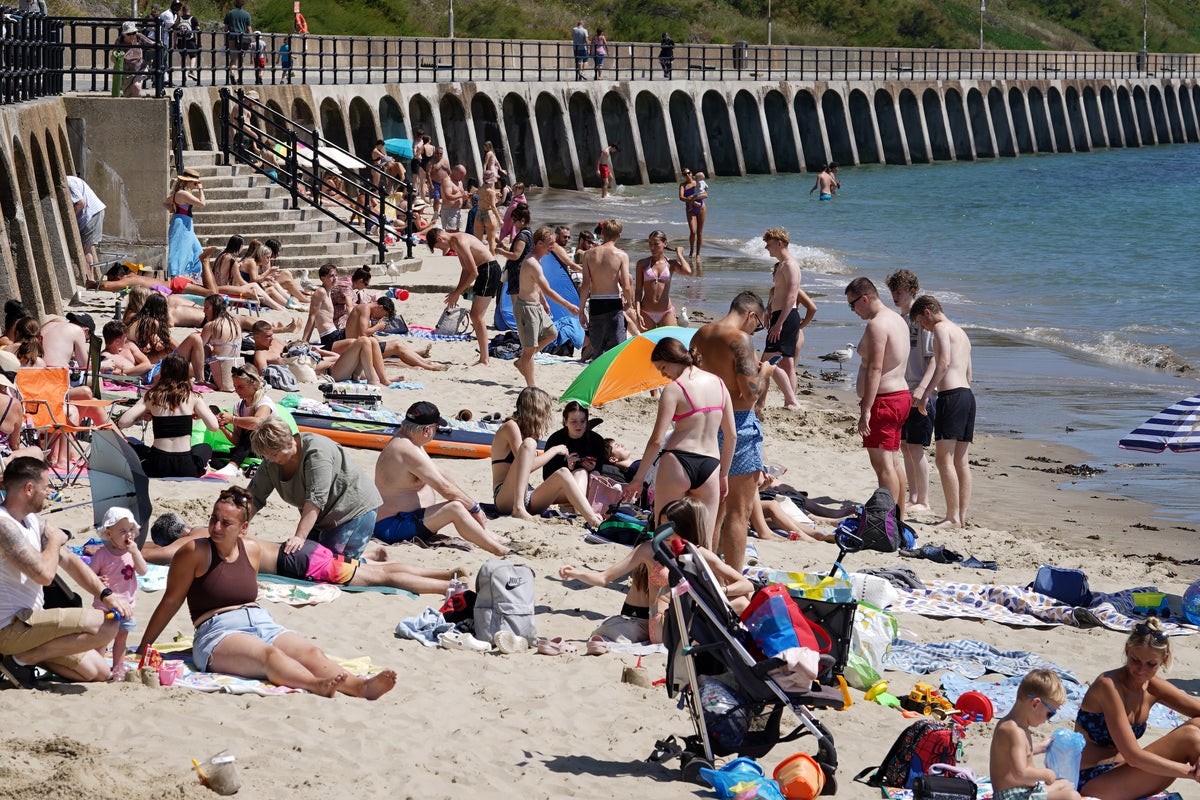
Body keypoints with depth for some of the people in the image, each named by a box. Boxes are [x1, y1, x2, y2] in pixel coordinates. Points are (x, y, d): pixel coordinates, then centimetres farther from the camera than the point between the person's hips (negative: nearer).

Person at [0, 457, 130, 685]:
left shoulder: (33, 521, 10)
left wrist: (105, 594, -1)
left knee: (98, 672, 9)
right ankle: (23, 658, -11)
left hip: (28, 621, 10)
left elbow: (70, 561, 13)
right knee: (106, 625, -20)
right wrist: (55, 541, -8)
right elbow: (43, 574, -28)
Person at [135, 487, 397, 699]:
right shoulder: (195, 552, -1)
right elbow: (171, 601, 2)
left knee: (311, 652, -23)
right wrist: (143, 648, 5)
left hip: (262, 623, 6)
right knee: (268, 654, -37)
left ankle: (361, 686, -48)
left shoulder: (252, 550, 15)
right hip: (217, 633, -6)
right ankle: (316, 686, -67)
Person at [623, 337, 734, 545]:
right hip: (710, 466, 5)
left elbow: (657, 440, -10)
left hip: (678, 461, -4)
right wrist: (724, 474, 23)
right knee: (704, 543, 5)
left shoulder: (674, 389, -6)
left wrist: (638, 478, -3)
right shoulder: (718, 383, 10)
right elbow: (731, 436, 14)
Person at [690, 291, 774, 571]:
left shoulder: (700, 335, 8)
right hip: (736, 424, -8)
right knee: (739, 511, -1)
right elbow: (751, 393, -21)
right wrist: (764, 372, -1)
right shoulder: (740, 339, -16)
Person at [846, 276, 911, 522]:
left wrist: (865, 412, -24)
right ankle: (899, 520, 21)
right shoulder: (898, 320, 16)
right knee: (893, 462, 15)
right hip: (901, 394, 10)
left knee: (883, 464, -11)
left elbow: (874, 370, -22)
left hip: (883, 400, -10)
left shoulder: (877, 325, -16)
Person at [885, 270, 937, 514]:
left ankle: (923, 501, 0)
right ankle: (913, 497, 19)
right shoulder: (898, 320, 13)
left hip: (921, 395, -8)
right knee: (904, 446, 10)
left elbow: (933, 359, -16)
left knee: (915, 448, -7)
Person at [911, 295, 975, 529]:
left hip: (951, 396, -10)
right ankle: (962, 516, 9)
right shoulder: (961, 333, 25)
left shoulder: (941, 328, -4)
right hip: (968, 394, 10)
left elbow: (944, 363, -20)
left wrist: (925, 394, -22)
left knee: (945, 460, -10)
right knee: (962, 461, 9)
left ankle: (953, 517, -13)